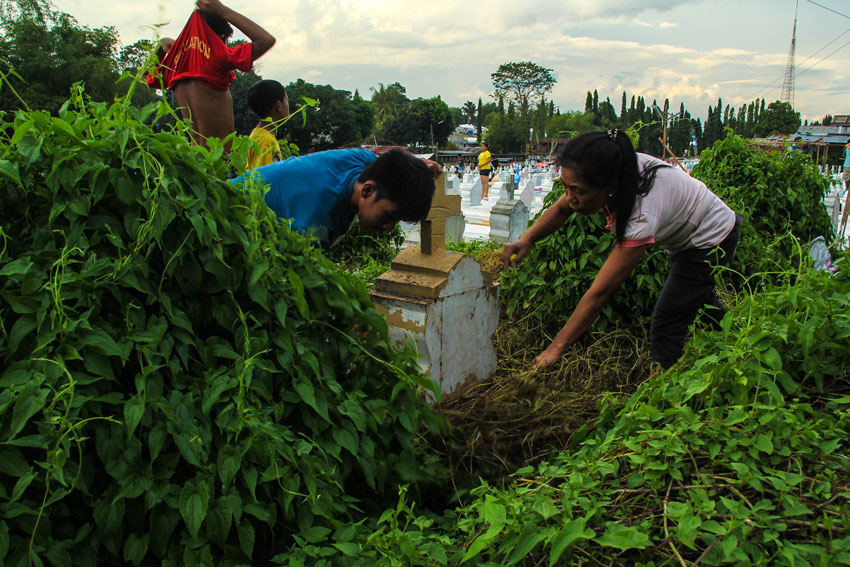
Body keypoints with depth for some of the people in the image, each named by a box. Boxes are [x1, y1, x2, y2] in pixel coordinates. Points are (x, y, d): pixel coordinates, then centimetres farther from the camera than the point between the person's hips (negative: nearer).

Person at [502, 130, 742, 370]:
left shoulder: (642, 215, -46)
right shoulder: (609, 174, -28)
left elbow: (600, 292, -44)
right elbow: (561, 209, -11)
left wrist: (556, 348, -41)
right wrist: (526, 239, -31)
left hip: (711, 239, -8)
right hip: (682, 235, 8)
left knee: (666, 330, -11)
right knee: (697, 297, 30)